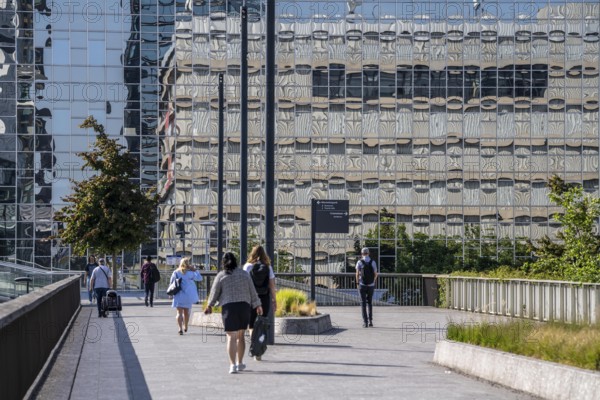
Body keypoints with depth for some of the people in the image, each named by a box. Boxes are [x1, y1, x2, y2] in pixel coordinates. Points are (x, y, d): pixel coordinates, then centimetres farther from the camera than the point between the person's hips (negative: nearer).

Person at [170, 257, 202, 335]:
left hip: (178, 295, -1)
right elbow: (199, 278, 6)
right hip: (188, 295, 1)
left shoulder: (176, 272, -2)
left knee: (179, 312, -2)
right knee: (186, 311, 19)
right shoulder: (190, 273, -5)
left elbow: (171, 283, 2)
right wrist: (195, 270, 10)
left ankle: (180, 328, -18)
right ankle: (185, 327, 32)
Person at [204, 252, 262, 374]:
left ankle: (233, 365, -13)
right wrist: (257, 305, 16)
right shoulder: (244, 274, 6)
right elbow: (252, 291, 7)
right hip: (244, 306, 3)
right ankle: (240, 363, 18)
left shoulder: (221, 276, -1)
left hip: (228, 307, -3)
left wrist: (209, 305, 18)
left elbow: (214, 292, 4)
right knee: (240, 336, 15)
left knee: (231, 337, -4)